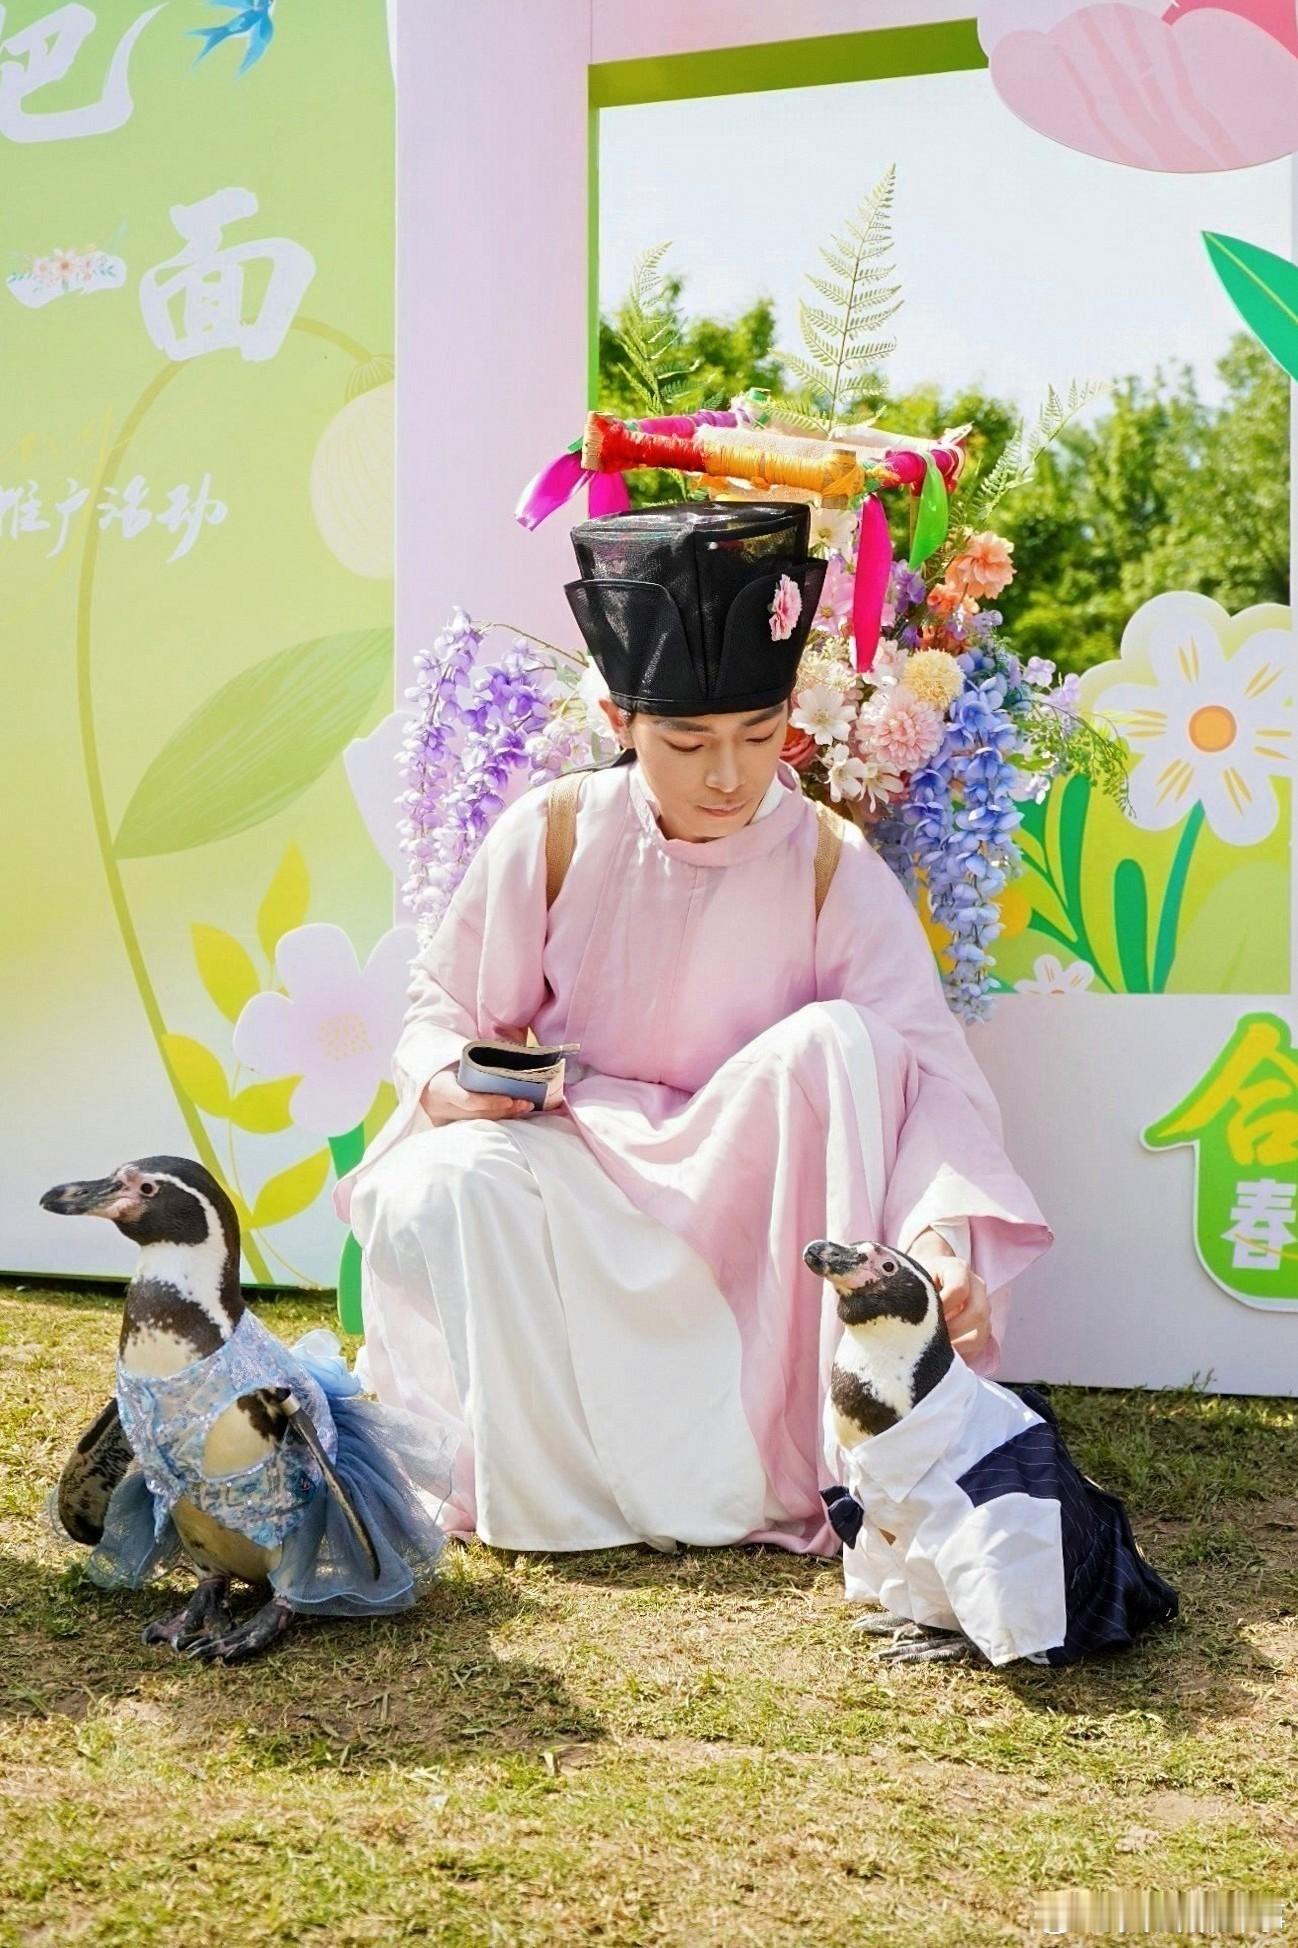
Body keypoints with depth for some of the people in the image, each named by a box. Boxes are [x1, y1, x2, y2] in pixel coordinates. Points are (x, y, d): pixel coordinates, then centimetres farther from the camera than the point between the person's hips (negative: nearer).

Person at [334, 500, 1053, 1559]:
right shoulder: (550, 836, -9)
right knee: (448, 1187, -32)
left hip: (743, 1189, 0)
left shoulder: (833, 867, -12)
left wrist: (944, 1229, -40)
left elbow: (929, 1070, -21)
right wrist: (448, 1085, -21)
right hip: (575, 1182, 0)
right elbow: (442, 1011, 3)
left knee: (837, 1042, -29)